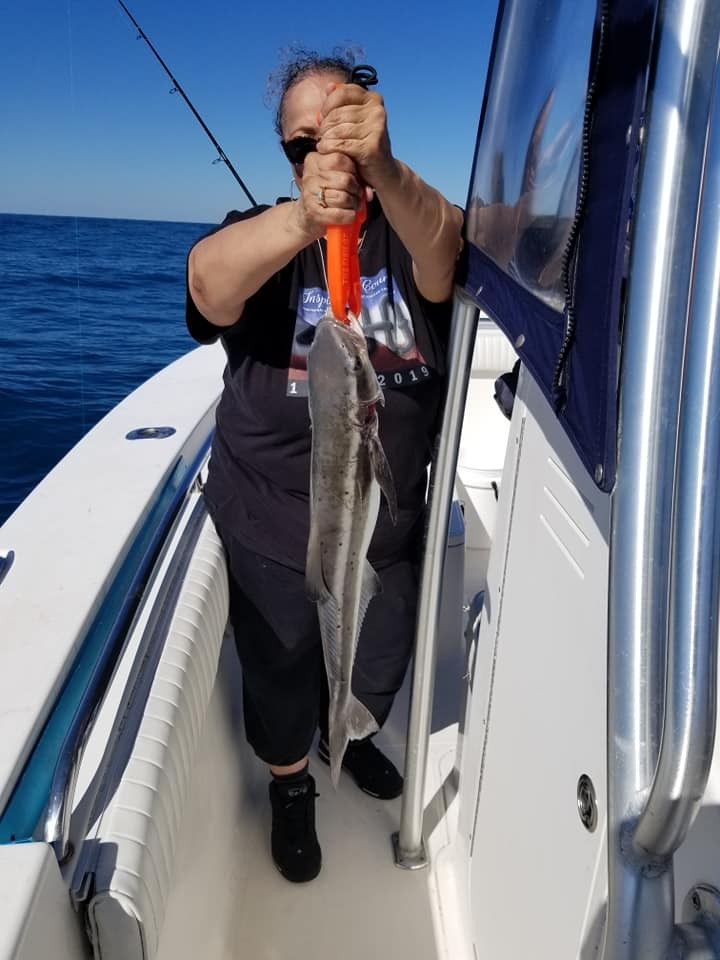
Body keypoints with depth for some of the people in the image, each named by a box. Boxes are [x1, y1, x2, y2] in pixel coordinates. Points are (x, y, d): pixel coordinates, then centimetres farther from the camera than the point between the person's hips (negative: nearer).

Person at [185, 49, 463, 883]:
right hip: (272, 524, -1)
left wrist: (383, 171, -49)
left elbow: (447, 263, -30)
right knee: (281, 675, 17)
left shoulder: (414, 228, -5)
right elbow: (209, 283, -31)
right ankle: (291, 788, 49)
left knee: (381, 665, 24)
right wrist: (302, 219, -51)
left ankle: (352, 735, 58)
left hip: (392, 520, 2)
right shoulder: (262, 234, -8)